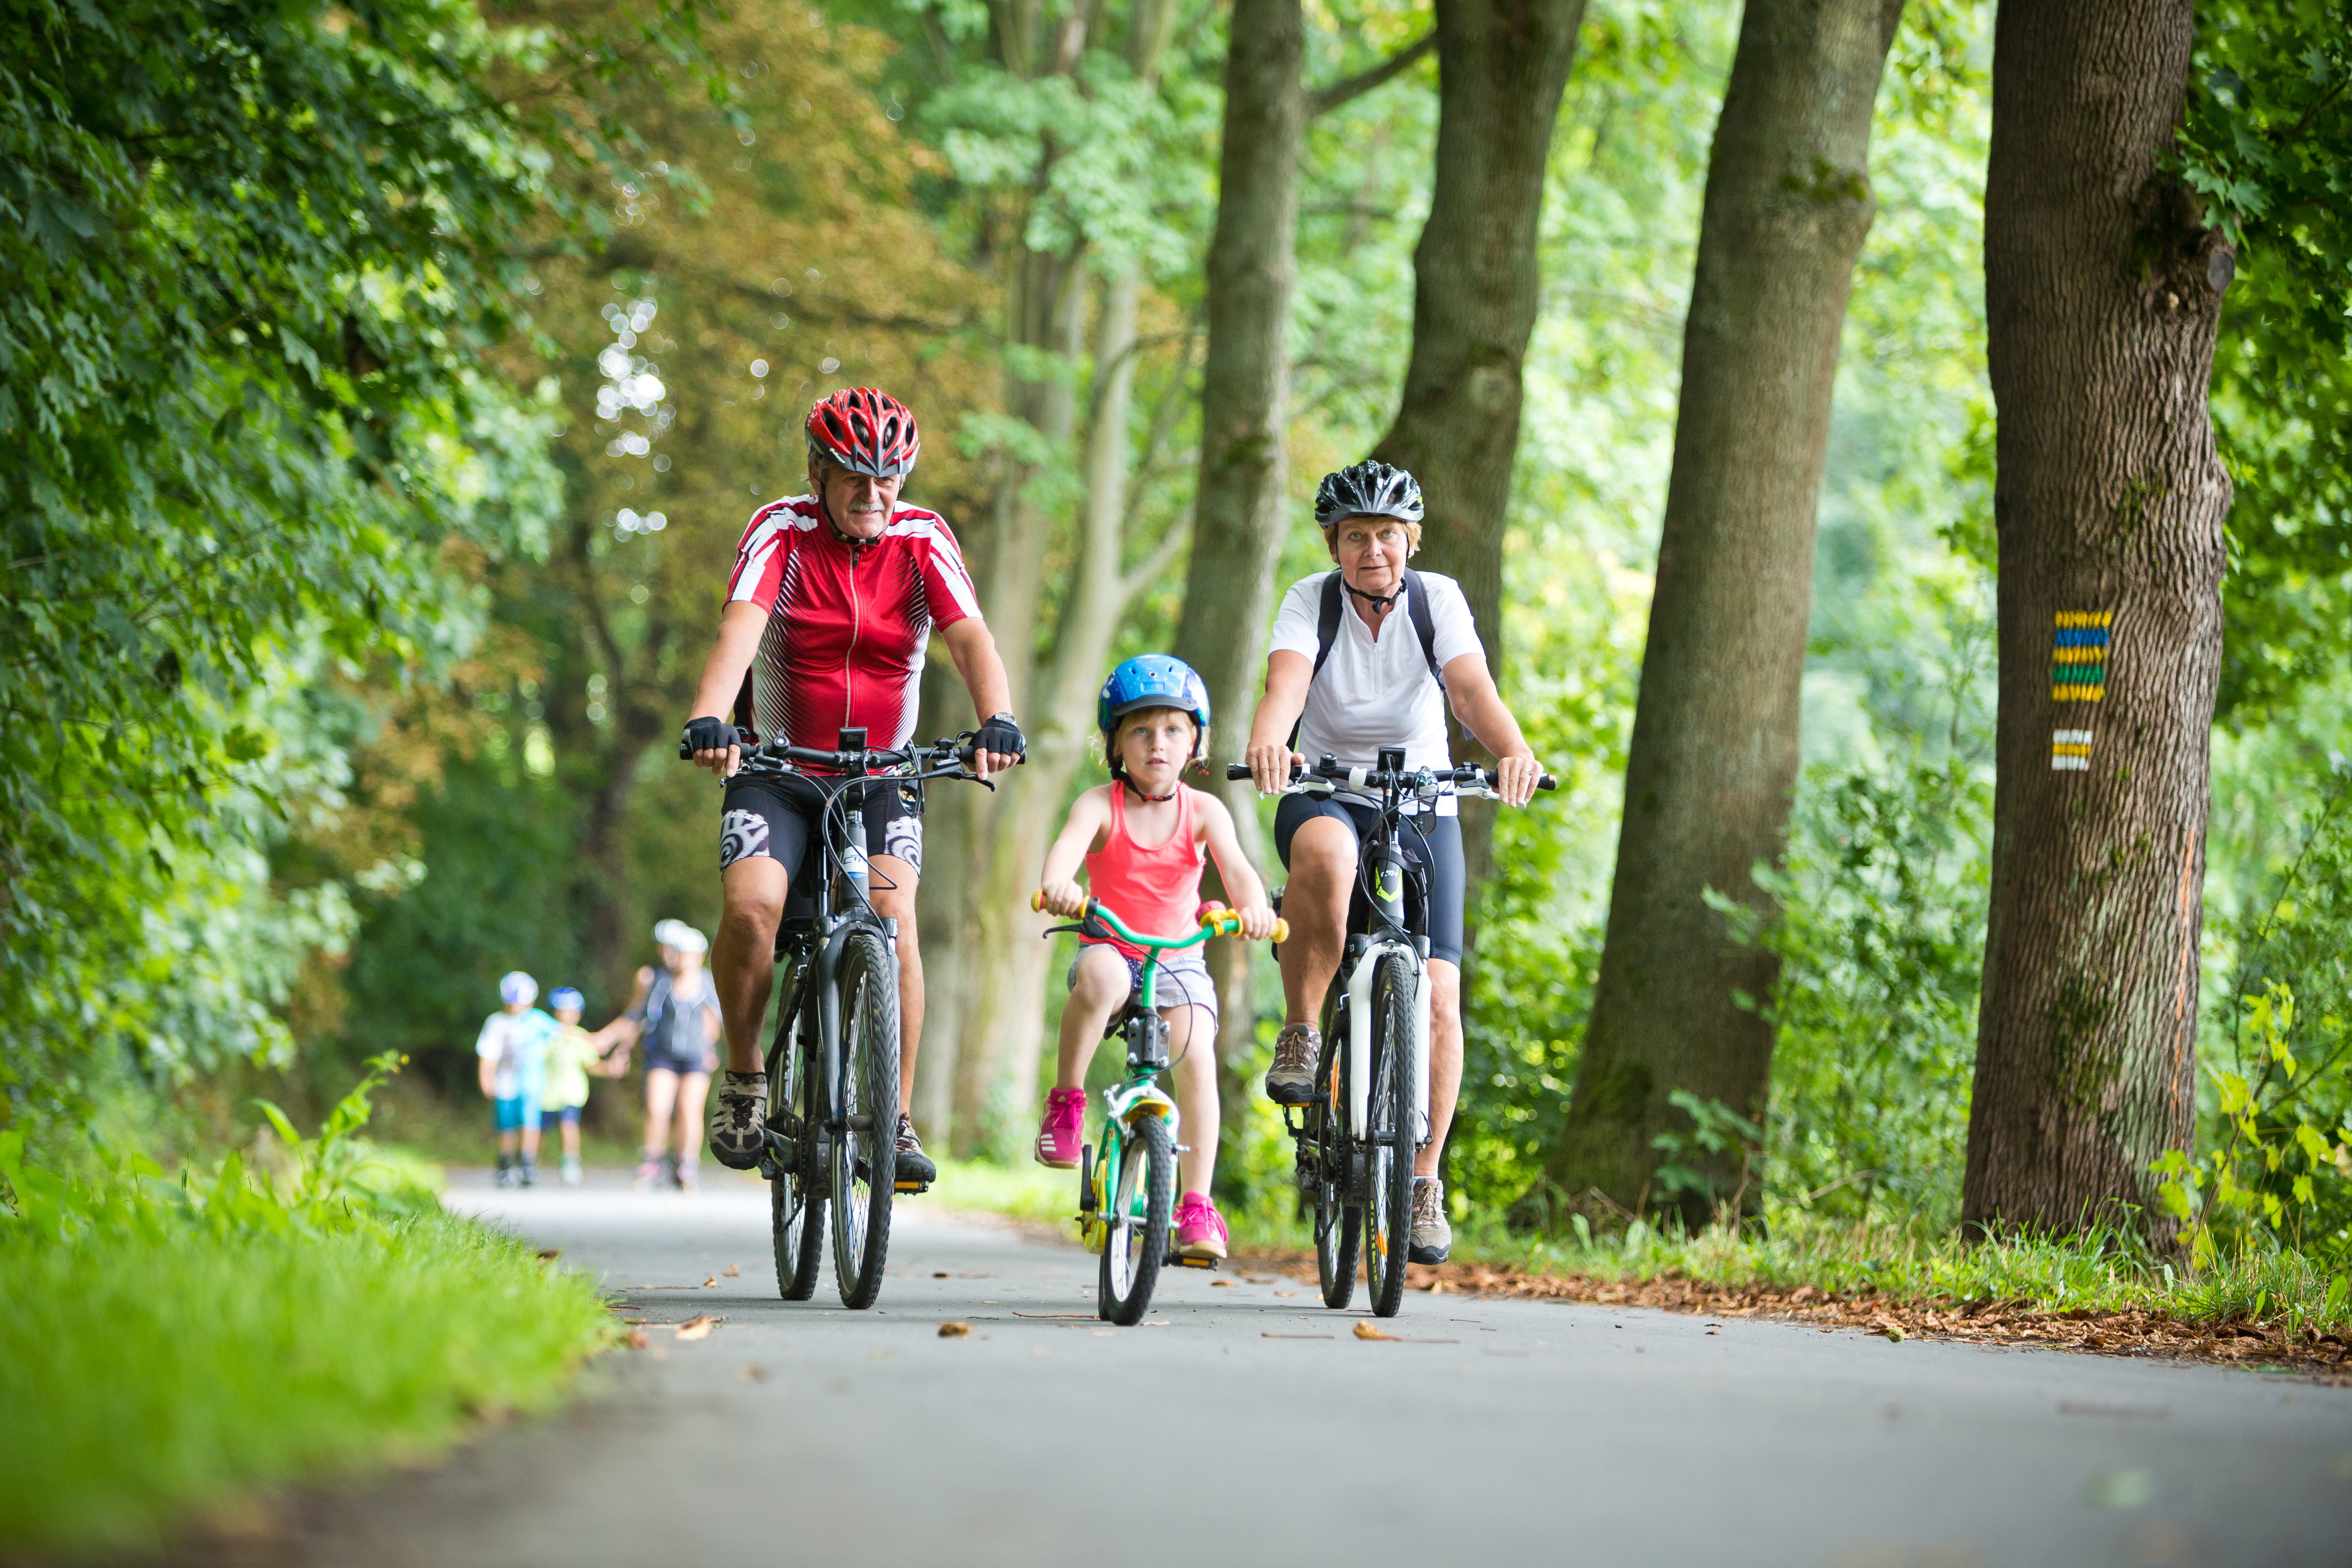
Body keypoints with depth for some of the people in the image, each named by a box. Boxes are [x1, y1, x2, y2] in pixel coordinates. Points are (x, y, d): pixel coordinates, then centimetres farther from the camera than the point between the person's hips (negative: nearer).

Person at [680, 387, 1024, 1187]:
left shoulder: (923, 540, -7)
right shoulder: (781, 532, -12)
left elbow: (970, 639, -20)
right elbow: (740, 629, -28)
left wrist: (997, 720, -40)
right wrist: (706, 720, -46)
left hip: (883, 774, 1)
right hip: (778, 768, -1)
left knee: (892, 914, -22)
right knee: (750, 906, -24)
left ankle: (895, 1120, -12)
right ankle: (745, 1079, 1)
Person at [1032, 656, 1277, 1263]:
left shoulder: (1203, 811, -1)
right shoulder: (1101, 805, -7)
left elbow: (1235, 865, -19)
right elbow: (1070, 842, -29)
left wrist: (1254, 906, -43)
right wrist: (1057, 883, -53)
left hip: (1179, 957, 1)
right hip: (1110, 947, -1)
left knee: (1196, 1053, -24)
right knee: (1100, 976, -39)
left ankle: (1197, 1208, -16)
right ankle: (1065, 1101, -19)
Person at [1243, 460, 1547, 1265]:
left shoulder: (1437, 600, -9)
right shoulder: (1309, 602, -10)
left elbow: (1474, 690, -25)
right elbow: (1286, 684, -30)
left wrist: (1514, 752, -46)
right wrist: (1266, 744, -52)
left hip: (1421, 804, 1)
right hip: (1323, 794, -1)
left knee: (1436, 995, -12)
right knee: (1326, 854, -40)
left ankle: (1423, 1183, 2)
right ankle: (1300, 1034, -22)